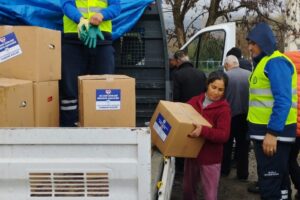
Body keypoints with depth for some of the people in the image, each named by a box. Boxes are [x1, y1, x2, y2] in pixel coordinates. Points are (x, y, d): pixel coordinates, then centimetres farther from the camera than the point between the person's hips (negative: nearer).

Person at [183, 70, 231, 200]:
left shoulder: (224, 108, -14)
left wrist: (203, 131, -37)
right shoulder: (195, 101, 2)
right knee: (188, 189, 22)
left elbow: (224, 135, -23)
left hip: (210, 158, -5)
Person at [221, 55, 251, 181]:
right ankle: (242, 174, 17)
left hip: (230, 115, -2)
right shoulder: (250, 75, -2)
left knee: (227, 144, 17)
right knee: (243, 146, 12)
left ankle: (224, 170, 26)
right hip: (246, 115, 2)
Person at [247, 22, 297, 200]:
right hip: (265, 131, 10)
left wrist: (272, 132, -25)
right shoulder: (264, 62, 18)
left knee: (269, 184, -5)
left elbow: (283, 101, -22)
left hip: (273, 133, -10)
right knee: (278, 180, 17)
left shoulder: (275, 62, -13)